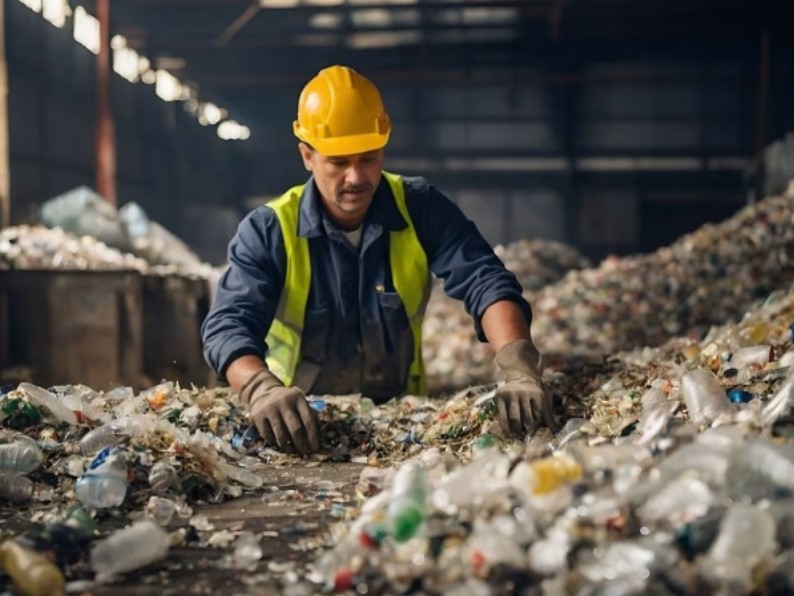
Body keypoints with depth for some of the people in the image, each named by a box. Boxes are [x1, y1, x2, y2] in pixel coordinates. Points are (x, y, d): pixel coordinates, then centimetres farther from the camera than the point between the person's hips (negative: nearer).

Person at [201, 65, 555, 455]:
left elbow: (486, 282, -15)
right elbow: (229, 323, -22)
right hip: (302, 420, 1)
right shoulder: (268, 231, -11)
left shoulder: (421, 208, -5)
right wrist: (263, 388, -44)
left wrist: (519, 369, -34)